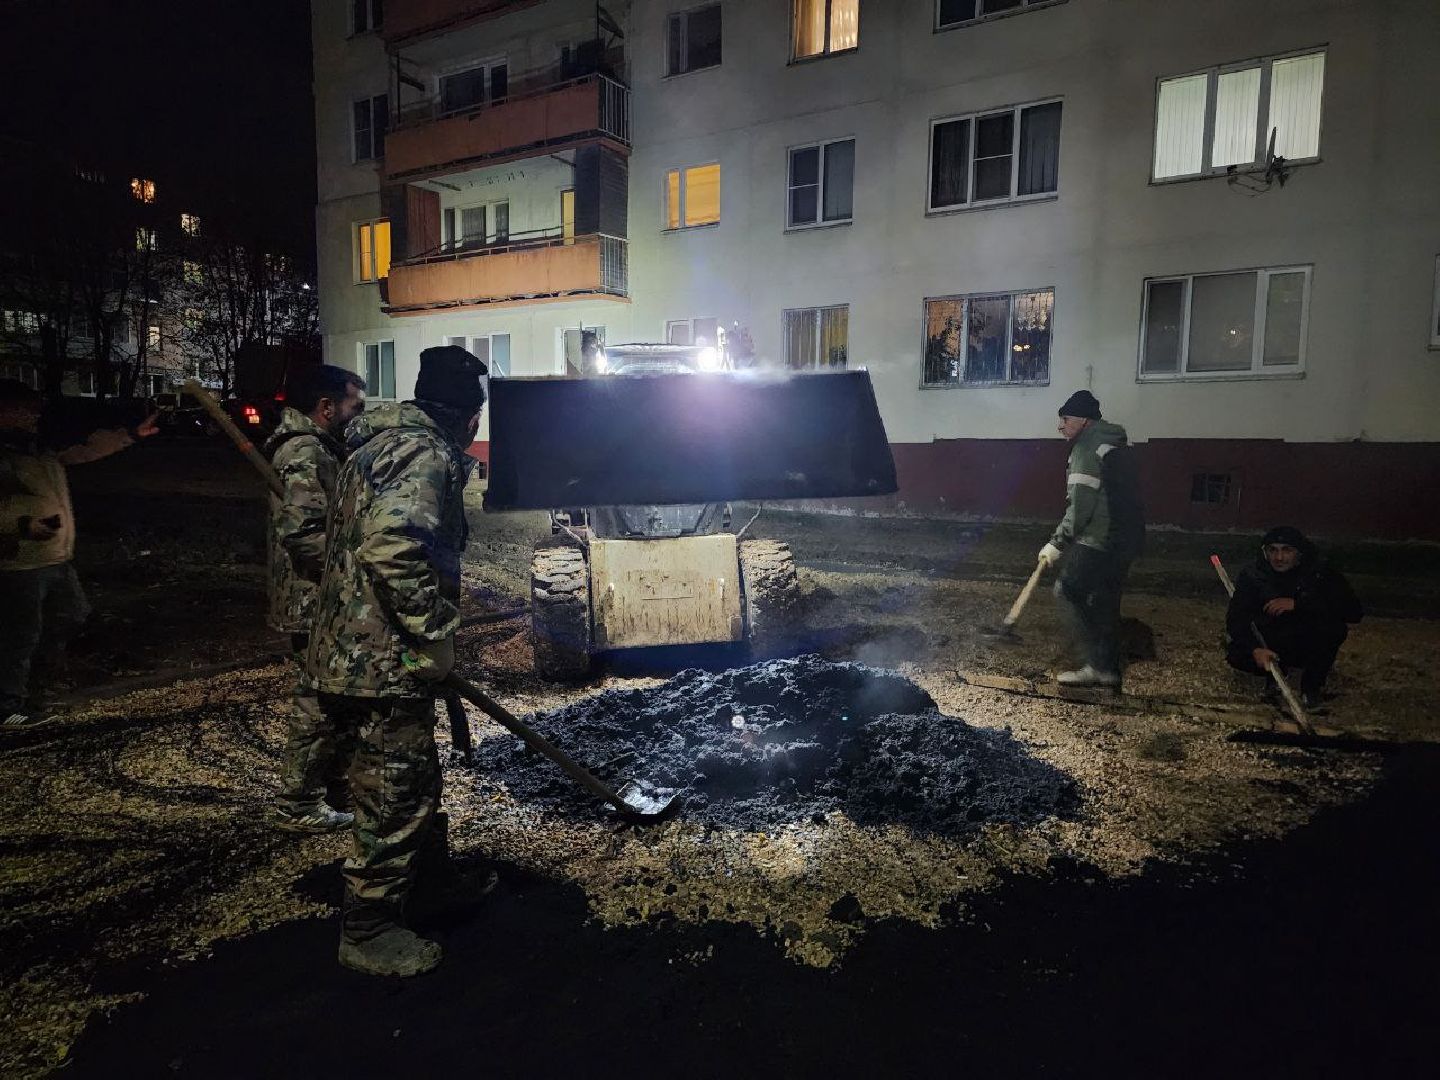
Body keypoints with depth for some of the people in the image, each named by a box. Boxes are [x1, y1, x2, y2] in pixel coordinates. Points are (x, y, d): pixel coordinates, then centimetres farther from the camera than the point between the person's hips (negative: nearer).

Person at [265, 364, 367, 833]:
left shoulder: (319, 447, 15)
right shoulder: (304, 453, -19)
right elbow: (303, 533, -29)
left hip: (324, 602, 10)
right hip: (315, 605, -10)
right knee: (317, 705, 1)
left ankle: (336, 770, 39)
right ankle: (297, 806, 15)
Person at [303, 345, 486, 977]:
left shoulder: (383, 441, 16)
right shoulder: (424, 453, -17)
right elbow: (394, 545, -32)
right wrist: (435, 635, -22)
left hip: (356, 650, 11)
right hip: (385, 659, -11)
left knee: (416, 781, 24)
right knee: (395, 794, 3)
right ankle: (370, 932, 19)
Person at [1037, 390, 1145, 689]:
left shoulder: (1087, 448, -14)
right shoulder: (1118, 441, 16)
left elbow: (1080, 506, -19)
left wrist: (1057, 543, -13)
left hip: (1099, 539, -9)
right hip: (1127, 537, 10)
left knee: (1068, 590, -4)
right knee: (1106, 599, 14)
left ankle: (1099, 664, -5)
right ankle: (1109, 669, 18)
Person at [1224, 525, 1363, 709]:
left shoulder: (1320, 572, -15)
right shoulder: (1252, 575, -13)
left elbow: (1355, 611, -26)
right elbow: (1236, 618, -19)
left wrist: (1297, 604, -35)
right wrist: (1255, 649, -38)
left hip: (1311, 646, -1)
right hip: (1268, 645, 1)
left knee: (1335, 627, -31)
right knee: (1236, 655, -26)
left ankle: (1313, 684, -7)